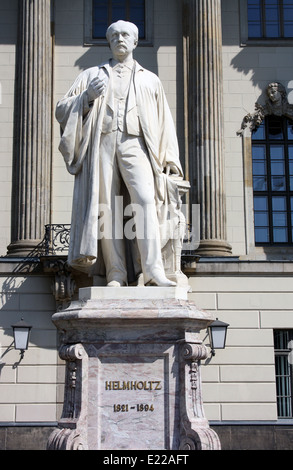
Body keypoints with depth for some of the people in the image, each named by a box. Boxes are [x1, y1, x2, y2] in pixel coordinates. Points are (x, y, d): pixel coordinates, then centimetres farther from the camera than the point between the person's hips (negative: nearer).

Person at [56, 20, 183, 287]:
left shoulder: (149, 80, 26)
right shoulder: (92, 75, 25)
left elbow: (164, 123, 21)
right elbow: (62, 110, 17)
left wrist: (170, 161, 9)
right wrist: (87, 96, -3)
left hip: (134, 143, -1)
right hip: (101, 143, 1)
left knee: (145, 199, -23)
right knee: (106, 208, -11)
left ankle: (153, 271, -28)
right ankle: (116, 275, -12)